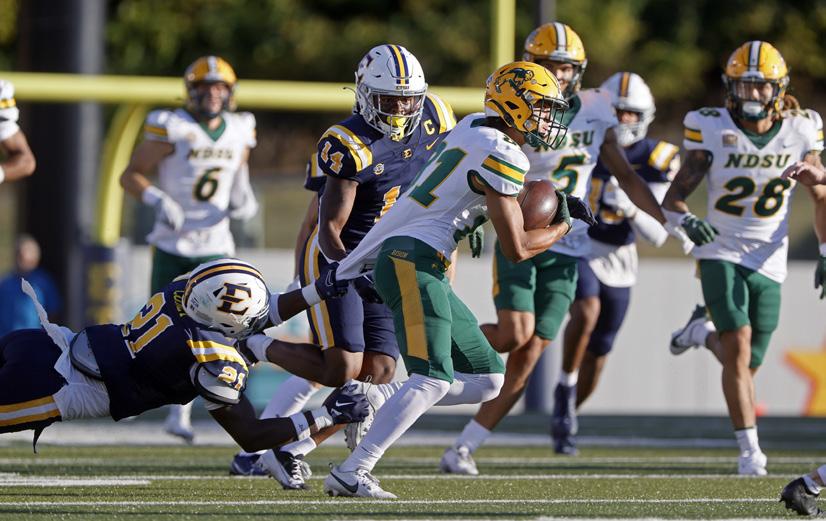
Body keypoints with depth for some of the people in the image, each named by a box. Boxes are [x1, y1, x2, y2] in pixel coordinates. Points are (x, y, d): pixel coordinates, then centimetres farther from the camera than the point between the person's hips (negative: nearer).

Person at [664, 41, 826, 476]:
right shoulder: (713, 131, -10)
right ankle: (749, 449, -13)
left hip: (768, 266, 3)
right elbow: (673, 198, -9)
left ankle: (703, 332, 40)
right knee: (739, 348, -20)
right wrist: (687, 221, -31)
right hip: (721, 256, -3)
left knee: (746, 365, 8)